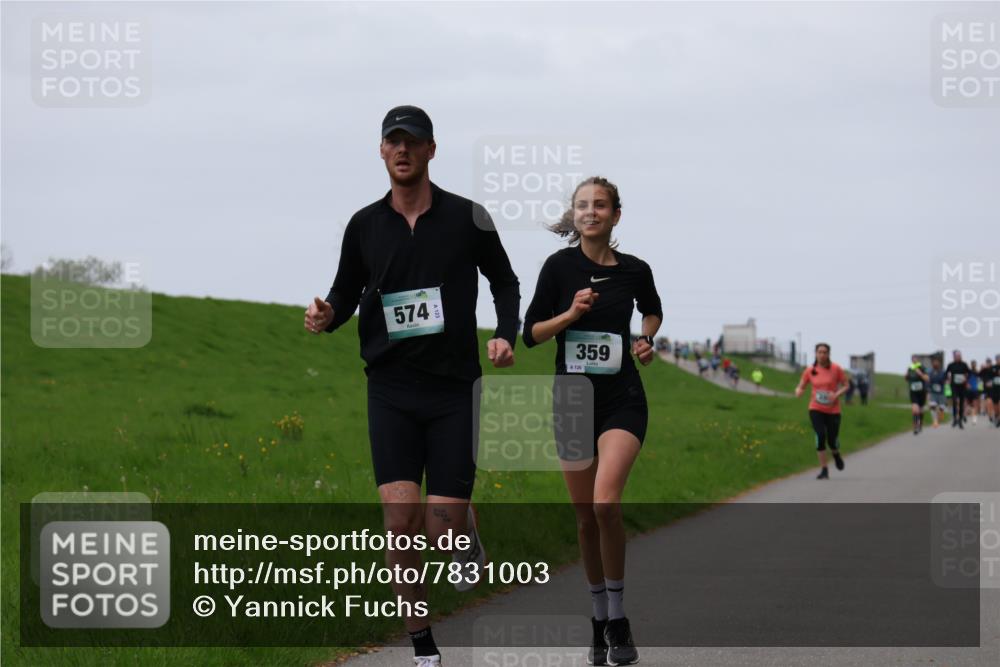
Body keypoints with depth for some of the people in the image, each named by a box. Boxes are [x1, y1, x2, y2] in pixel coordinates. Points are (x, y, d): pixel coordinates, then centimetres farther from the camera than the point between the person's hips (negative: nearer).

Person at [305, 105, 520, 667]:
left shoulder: (467, 217, -1)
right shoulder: (365, 225, 4)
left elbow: (505, 281, 12)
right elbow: (347, 293, 15)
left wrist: (507, 335, -5)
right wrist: (327, 316, -8)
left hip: (453, 387, -1)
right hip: (391, 388, 1)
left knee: (442, 531, -5)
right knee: (401, 520, -12)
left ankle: (468, 528, 35)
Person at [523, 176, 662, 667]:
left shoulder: (634, 270, 1)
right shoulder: (559, 267, -2)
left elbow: (652, 310, 23)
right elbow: (531, 333, 1)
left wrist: (647, 339, 3)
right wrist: (570, 313, -14)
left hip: (622, 400, -1)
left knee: (605, 503, -22)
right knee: (585, 517, 6)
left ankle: (618, 619, -9)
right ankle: (599, 622, 22)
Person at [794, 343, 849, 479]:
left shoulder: (836, 369, -4)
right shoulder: (810, 371, 0)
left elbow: (845, 385, 2)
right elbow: (801, 386, 7)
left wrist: (837, 394, -17)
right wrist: (798, 391, -17)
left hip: (833, 410, 0)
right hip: (816, 410, 0)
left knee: (832, 441, 1)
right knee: (820, 436, -18)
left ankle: (836, 454, 41)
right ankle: (824, 470, -9)